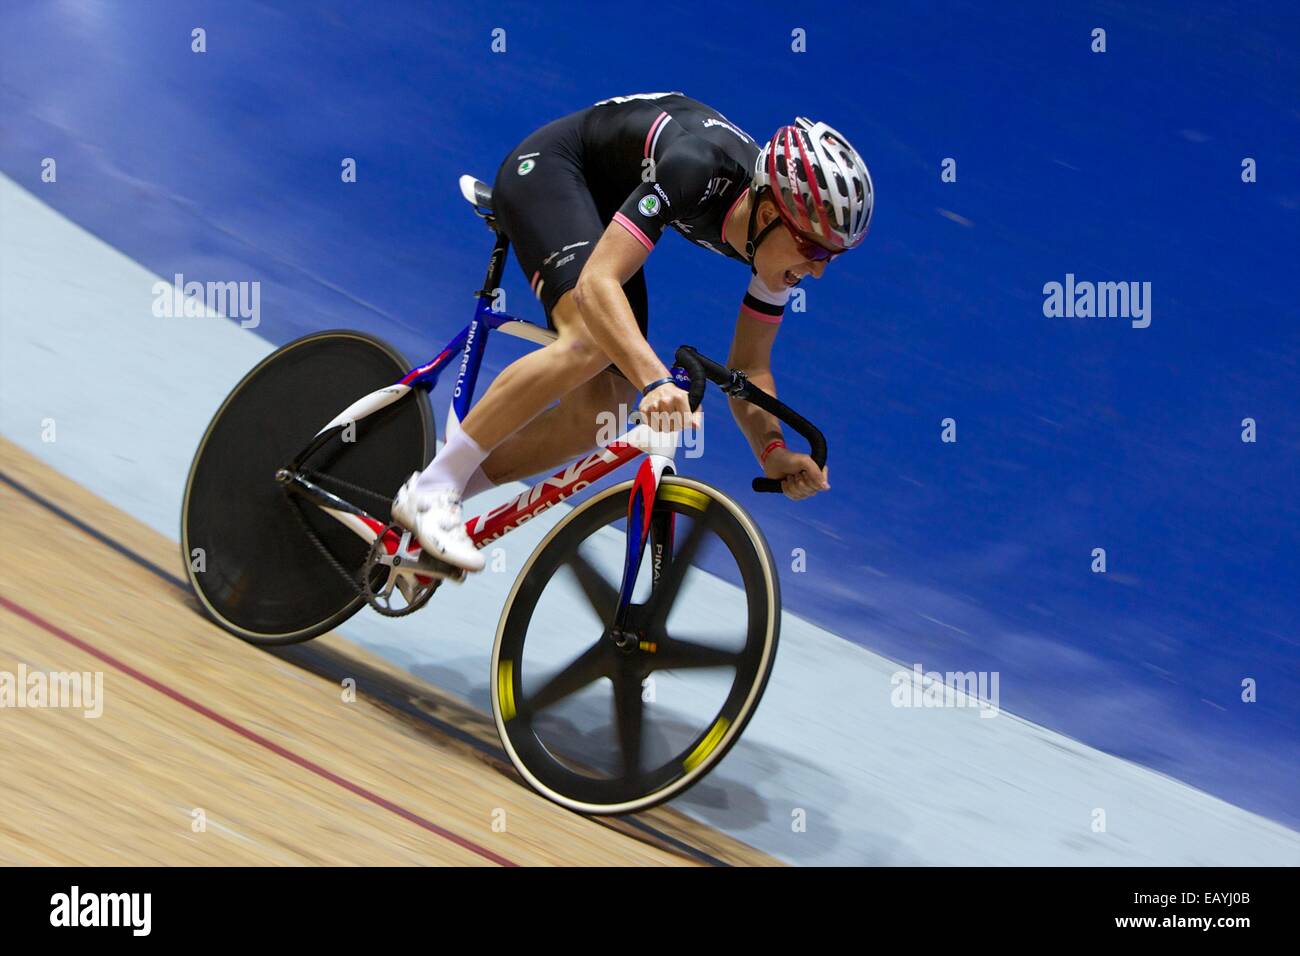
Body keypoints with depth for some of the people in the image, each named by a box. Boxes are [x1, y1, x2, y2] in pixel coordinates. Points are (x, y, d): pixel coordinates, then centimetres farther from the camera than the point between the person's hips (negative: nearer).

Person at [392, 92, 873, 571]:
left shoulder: (781, 239, -16)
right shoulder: (698, 168, -37)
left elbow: (749, 369, -7)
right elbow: (596, 283, -44)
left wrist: (772, 449, -25)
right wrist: (655, 380, -57)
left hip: (606, 202, 7)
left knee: (601, 408, -6)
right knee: (591, 342, -33)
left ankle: (450, 491, 7)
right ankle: (431, 488, -23)